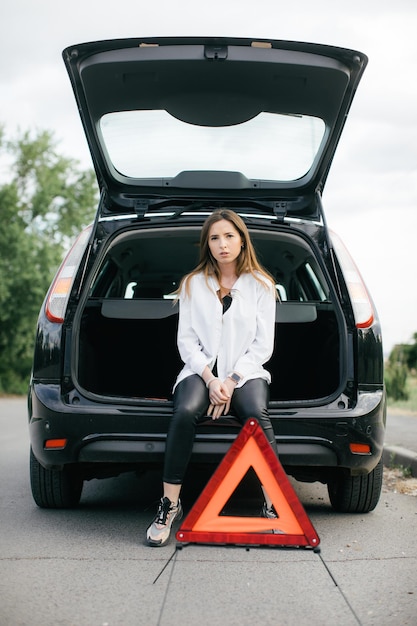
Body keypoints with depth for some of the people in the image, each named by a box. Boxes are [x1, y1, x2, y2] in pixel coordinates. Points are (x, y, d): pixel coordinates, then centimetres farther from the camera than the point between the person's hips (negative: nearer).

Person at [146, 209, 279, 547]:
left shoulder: (261, 285, 8)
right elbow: (186, 340, 5)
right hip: (201, 369, 1)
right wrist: (210, 379, -12)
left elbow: (263, 345, 3)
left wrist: (231, 381, -11)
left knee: (256, 414, -34)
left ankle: (273, 505, -31)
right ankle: (170, 505, -26)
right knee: (185, 412, -33)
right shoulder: (193, 284, 11)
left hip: (246, 371, 0)